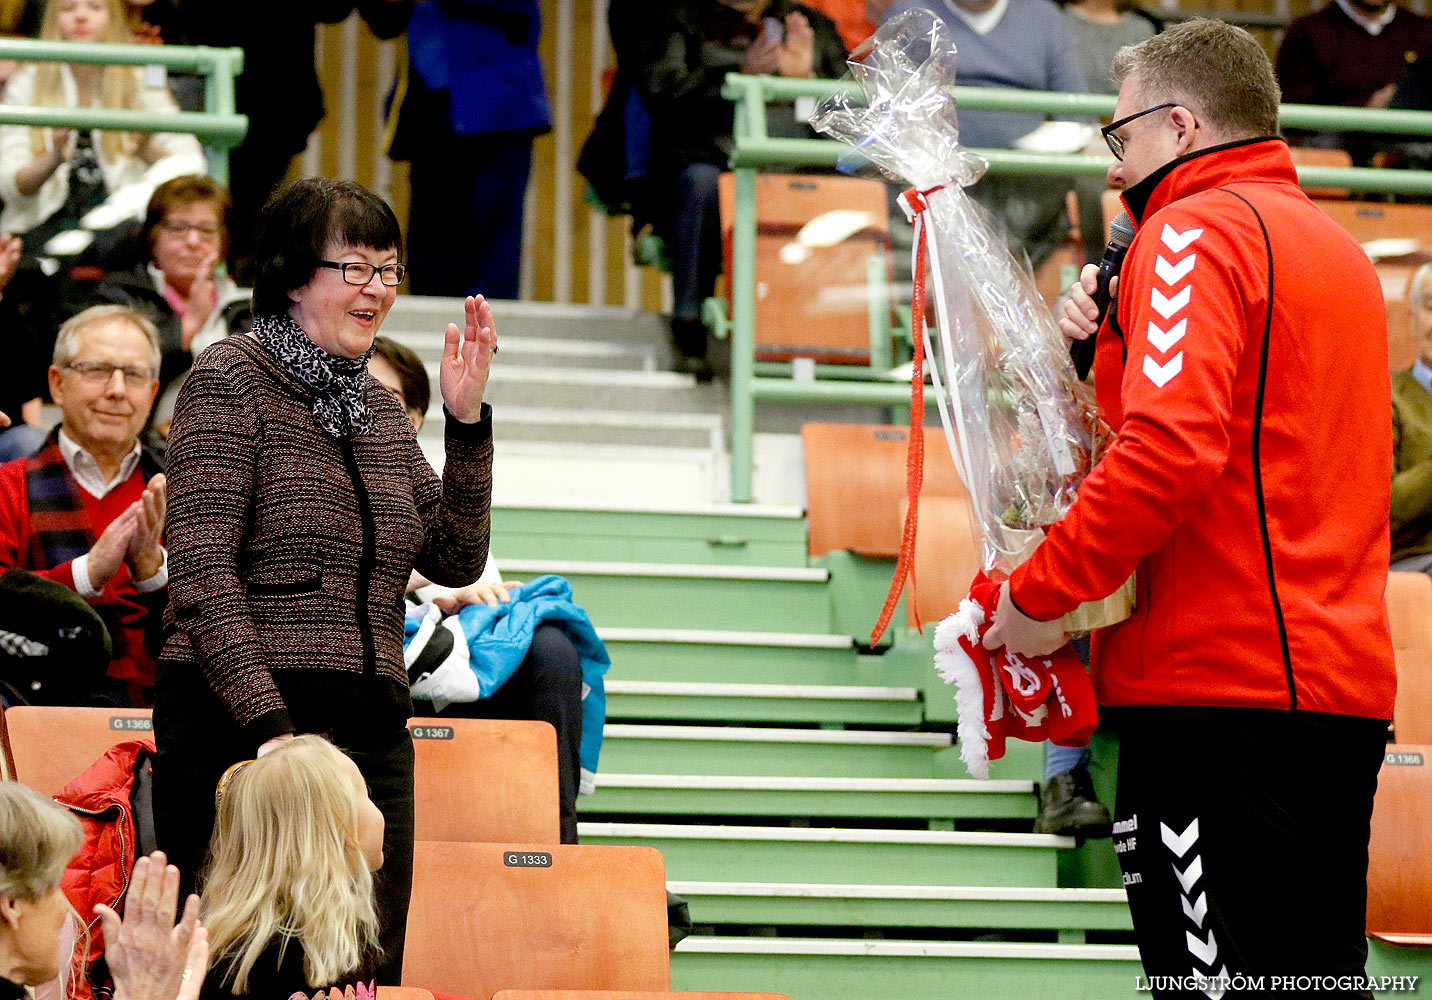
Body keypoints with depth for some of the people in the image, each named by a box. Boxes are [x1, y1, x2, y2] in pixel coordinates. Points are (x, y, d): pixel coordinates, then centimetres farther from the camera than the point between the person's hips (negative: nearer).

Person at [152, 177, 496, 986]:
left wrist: (468, 422, 1)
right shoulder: (231, 381, -3)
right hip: (244, 731, -7)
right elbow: (202, 572, -12)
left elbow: (457, 561, 14)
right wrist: (270, 726, -20)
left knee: (371, 974, 3)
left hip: (373, 734, 7)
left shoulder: (378, 407, 18)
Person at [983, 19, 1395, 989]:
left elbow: (1170, 448, -21)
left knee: (1212, 971, -10)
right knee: (1318, 972, 11)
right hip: (1346, 683, 9)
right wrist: (1113, 346, 13)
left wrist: (1039, 590, -14)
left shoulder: (1195, 230, -7)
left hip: (1220, 685, -9)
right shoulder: (1338, 247, 21)